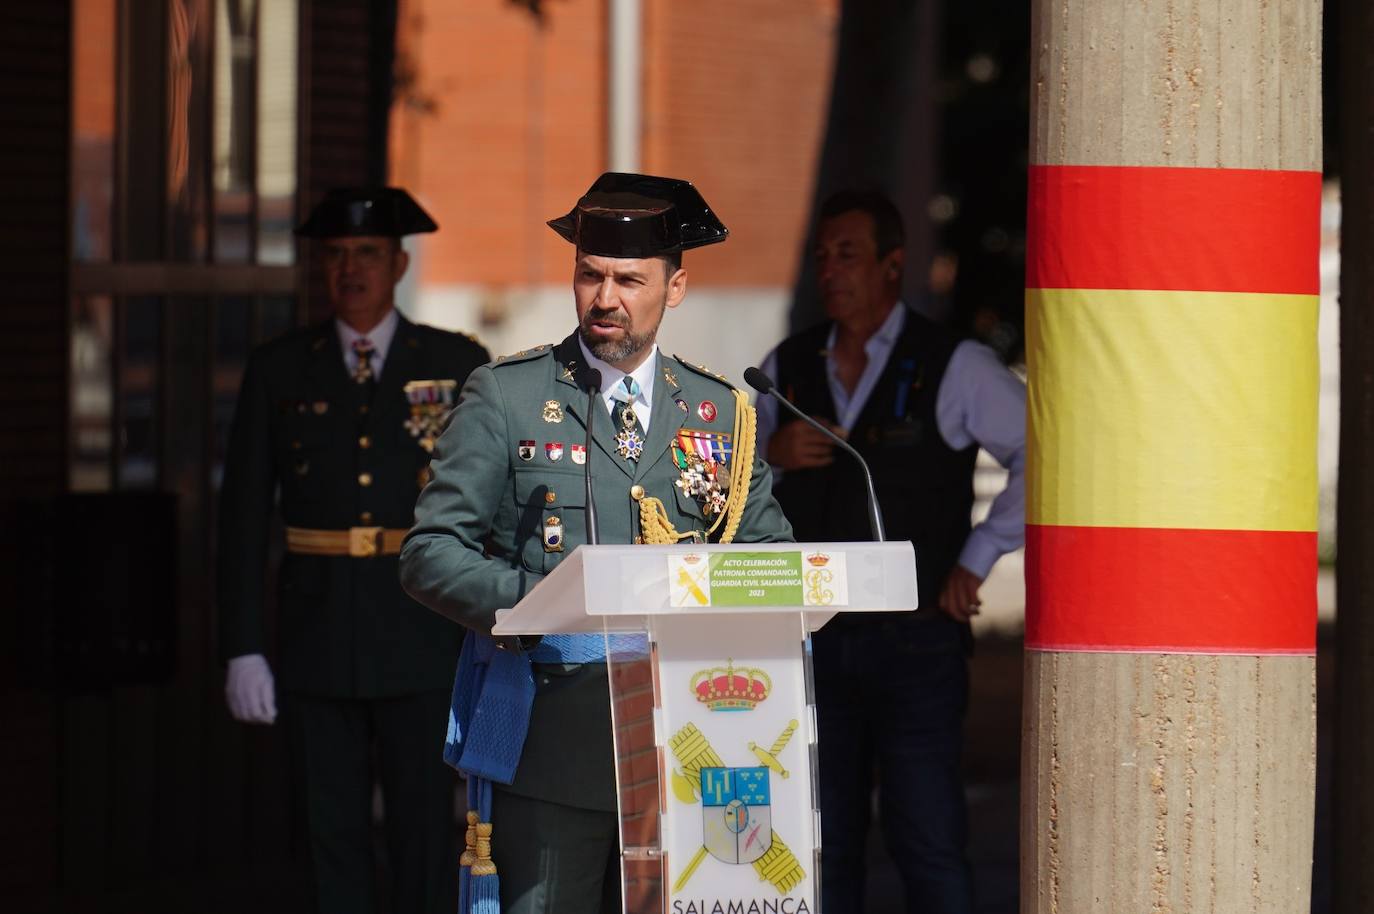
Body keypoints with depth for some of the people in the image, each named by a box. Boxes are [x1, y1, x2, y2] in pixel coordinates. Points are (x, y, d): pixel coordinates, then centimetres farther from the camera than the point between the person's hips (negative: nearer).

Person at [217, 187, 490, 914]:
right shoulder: (277, 370, 8)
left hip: (422, 634, -1)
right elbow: (243, 514, 6)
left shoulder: (459, 364, 5)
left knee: (425, 829, -2)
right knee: (332, 833, 4)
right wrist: (241, 647, 0)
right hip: (317, 633, 1)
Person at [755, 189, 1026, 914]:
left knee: (927, 840, -7)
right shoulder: (787, 368, 10)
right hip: (813, 643, 4)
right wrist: (770, 455, -6)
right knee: (825, 843, 7)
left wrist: (976, 559, -5)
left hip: (915, 643, -4)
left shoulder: (954, 369, -3)